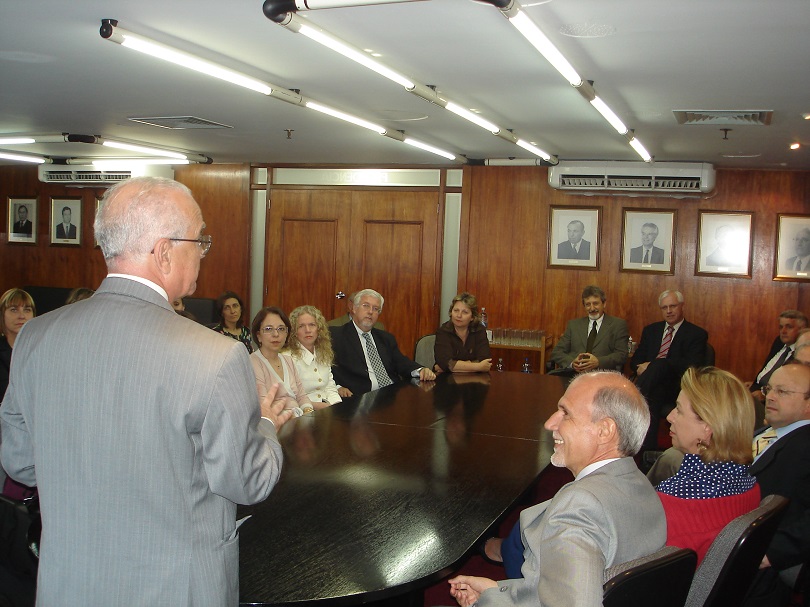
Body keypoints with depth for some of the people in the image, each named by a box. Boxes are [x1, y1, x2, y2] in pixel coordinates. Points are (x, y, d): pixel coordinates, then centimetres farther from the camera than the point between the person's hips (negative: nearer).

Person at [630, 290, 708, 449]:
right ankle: (648, 451, -36)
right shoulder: (650, 330, 24)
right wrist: (642, 368, -9)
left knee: (658, 365, -36)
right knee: (651, 399, -35)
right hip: (652, 384, 4)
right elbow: (635, 361, 19)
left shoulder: (697, 334, 8)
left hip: (675, 388, -3)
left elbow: (691, 366, -9)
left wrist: (652, 365, -16)